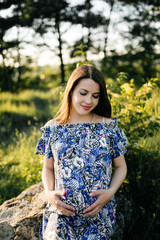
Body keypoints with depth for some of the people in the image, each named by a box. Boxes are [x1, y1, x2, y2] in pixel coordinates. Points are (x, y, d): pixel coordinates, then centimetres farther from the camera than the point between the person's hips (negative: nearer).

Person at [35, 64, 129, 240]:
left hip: (99, 215, 0)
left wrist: (111, 192, -10)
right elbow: (48, 168, 10)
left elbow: (121, 166, 7)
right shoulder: (52, 128, 2)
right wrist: (49, 193, -8)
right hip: (61, 214, 1)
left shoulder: (109, 127, 0)